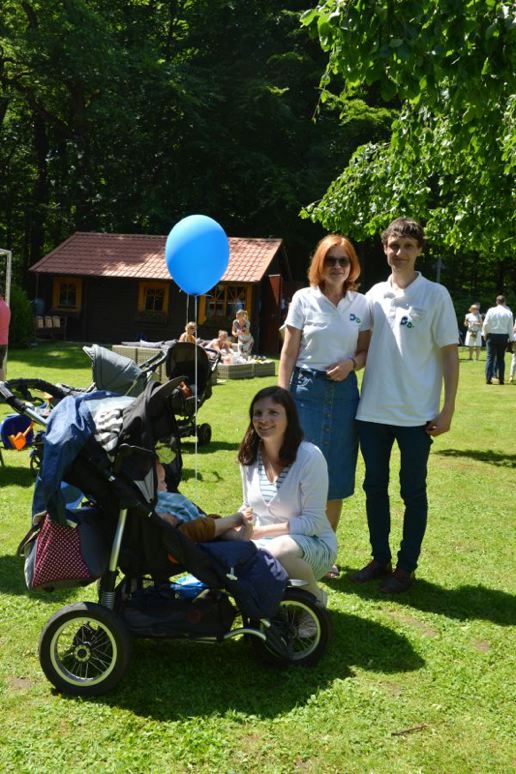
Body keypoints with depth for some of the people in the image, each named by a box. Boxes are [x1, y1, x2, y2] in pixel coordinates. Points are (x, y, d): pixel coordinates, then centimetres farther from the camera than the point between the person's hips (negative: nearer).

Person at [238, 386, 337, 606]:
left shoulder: (309, 456, -17)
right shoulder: (250, 456, 2)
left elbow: (313, 522, -17)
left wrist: (260, 531, -21)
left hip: (313, 543, -5)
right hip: (264, 542, 5)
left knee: (279, 552, -38)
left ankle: (316, 598, -5)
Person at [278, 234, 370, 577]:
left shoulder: (361, 304, 5)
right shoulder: (303, 299, -2)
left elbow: (366, 351, 11)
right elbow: (288, 354, -1)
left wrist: (352, 363, -12)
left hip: (344, 392, 3)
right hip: (307, 390, -2)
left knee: (337, 478, 8)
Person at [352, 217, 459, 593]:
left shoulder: (435, 295, -4)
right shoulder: (374, 294, 7)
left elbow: (450, 353, -4)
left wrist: (447, 410, -8)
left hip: (416, 414, -4)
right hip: (373, 410, 4)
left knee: (413, 491, 6)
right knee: (375, 487, 12)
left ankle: (406, 566, 18)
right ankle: (380, 558, 27)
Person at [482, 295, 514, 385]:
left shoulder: (491, 310, -5)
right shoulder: (508, 312, -2)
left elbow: (486, 324, -5)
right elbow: (510, 327, 0)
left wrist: (485, 334, 10)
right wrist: (511, 338, 8)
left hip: (492, 335, -1)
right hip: (503, 336, 1)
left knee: (490, 357, 2)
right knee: (501, 358, 9)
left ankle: (488, 378, -5)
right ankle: (501, 379, 8)